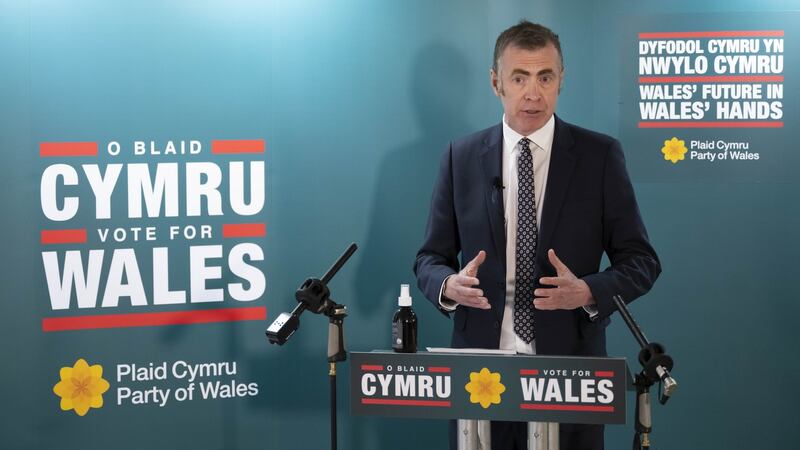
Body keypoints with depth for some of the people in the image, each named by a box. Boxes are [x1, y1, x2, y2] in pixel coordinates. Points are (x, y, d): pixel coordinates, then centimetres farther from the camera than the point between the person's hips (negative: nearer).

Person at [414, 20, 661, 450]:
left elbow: (641, 261, -1)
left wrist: (588, 291, -20)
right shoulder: (461, 156, 3)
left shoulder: (600, 155, -2)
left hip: (568, 366, -1)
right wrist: (449, 284, -16)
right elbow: (430, 258, 6)